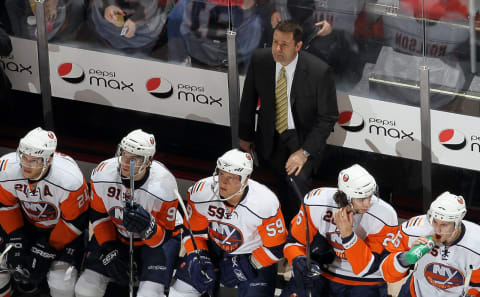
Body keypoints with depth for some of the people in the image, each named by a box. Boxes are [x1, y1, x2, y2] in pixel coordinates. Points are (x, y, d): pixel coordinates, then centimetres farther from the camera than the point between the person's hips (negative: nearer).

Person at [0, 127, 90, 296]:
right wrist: (15, 240, -13)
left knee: (61, 282, -19)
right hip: (26, 223, 4)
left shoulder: (70, 180, -36)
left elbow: (74, 221, -22)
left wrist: (48, 249, -19)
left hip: (62, 228, -4)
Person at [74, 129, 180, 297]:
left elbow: (164, 236, -23)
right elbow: (98, 215, -4)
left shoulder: (163, 187, -30)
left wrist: (147, 227, -44)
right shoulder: (102, 175, -21)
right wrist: (109, 251, -11)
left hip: (155, 239, -3)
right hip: (115, 234, 3)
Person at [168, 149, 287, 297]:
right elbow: (193, 230, -5)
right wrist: (198, 258, -17)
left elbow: (275, 248, -18)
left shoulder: (266, 203, -29)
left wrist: (247, 267, -19)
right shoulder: (200, 192, -21)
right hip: (214, 247, 3)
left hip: (253, 254, -3)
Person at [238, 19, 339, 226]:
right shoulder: (259, 60, -10)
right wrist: (245, 137, 11)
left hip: (303, 137, -4)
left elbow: (328, 117, -13)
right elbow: (249, 99, 7)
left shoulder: (319, 71, -21)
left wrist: (304, 152, -19)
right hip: (270, 137, 4)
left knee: (298, 180, -24)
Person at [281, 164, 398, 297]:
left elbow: (365, 269, -21)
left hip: (363, 282, -1)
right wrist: (298, 261, -26)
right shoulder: (316, 203, -17)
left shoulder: (385, 217, -22)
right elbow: (294, 241, -4)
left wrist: (347, 234, -33)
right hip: (323, 273, 2)